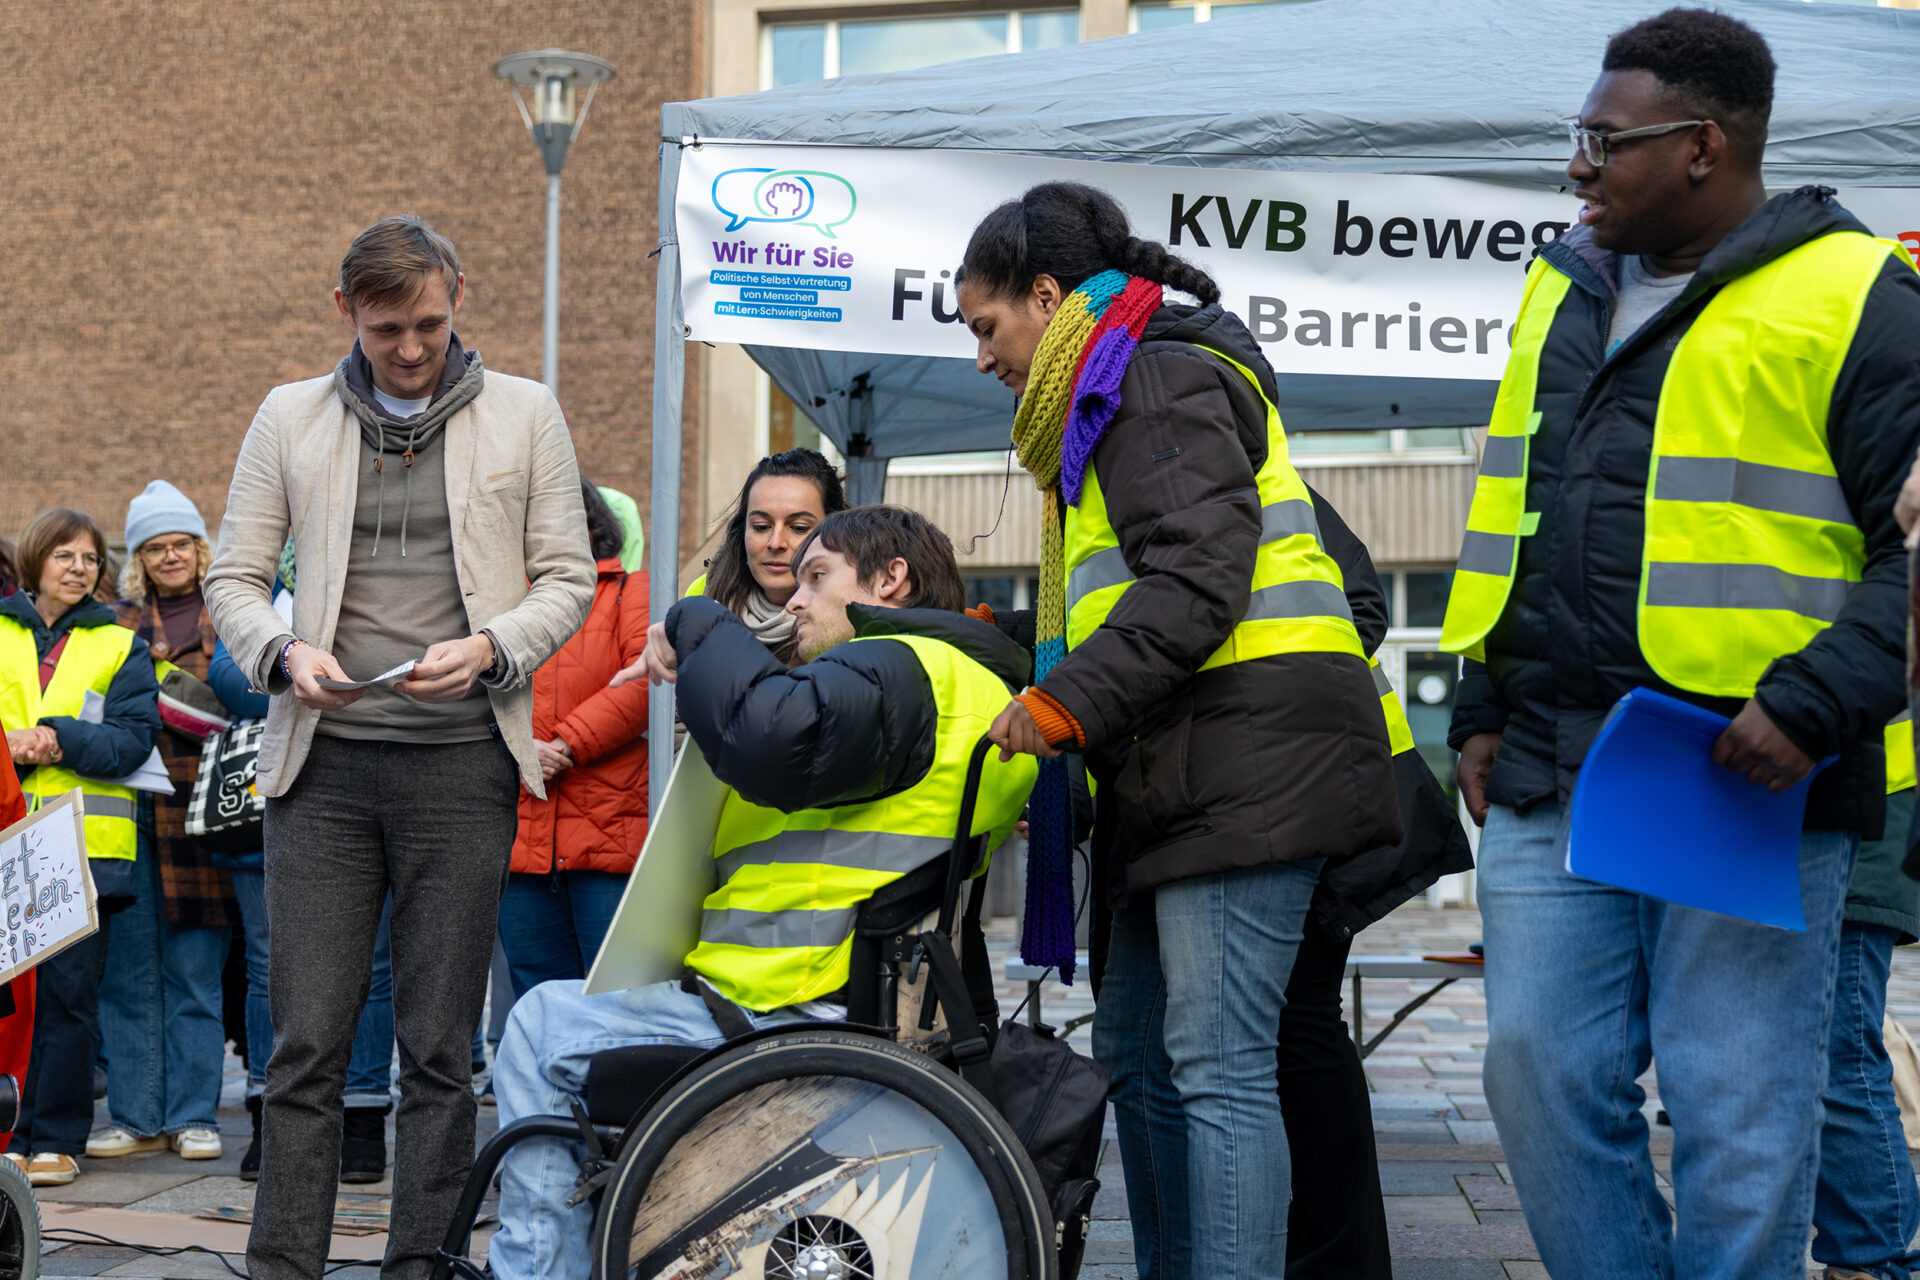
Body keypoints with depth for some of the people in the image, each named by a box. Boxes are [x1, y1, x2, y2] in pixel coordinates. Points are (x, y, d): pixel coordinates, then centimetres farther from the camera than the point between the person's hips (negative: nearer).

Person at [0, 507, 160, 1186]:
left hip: (84, 846, -1)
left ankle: (57, 1139, 5)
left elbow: (135, 737, 1)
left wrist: (58, 740, -14)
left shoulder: (121, 647, 12)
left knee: (69, 992, -2)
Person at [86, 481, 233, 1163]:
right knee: (127, 970, 2)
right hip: (126, 808, 1)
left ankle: (193, 1115, 9)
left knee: (195, 972, 1)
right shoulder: (113, 622, 13)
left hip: (201, 807, -1)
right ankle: (135, 1117, 10)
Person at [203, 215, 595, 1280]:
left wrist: (490, 649, -11)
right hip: (323, 760, 1)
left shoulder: (525, 414, 8)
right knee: (306, 1041, -2)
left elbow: (567, 579, 8)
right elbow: (234, 577, 12)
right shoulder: (290, 417, 11)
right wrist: (283, 652, -9)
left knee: (440, 1049, 2)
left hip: (462, 762, -1)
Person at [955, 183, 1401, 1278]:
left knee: (1218, 1066, -13)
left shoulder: (1161, 377, -6)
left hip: (1247, 750, -11)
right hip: (1178, 770, 11)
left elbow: (1199, 578, -18)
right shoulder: (1113, 400, 27)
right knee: (1135, 1052, 13)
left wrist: (1067, 701, -18)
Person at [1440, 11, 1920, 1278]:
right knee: (1543, 1076, 7)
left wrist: (1817, 704, -19)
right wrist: (1484, 706, 16)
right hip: (1549, 786, 6)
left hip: (1747, 785, -6)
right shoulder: (1567, 288, 16)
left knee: (1737, 1119, 1)